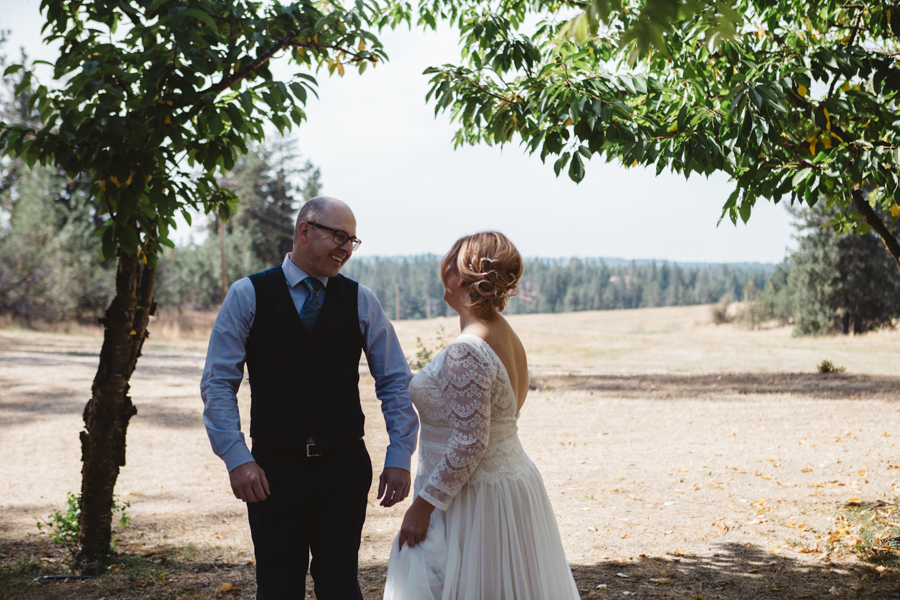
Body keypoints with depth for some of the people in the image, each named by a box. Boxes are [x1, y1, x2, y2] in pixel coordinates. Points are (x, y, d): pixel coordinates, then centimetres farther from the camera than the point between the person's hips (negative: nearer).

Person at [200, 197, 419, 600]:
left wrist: (400, 457, -2)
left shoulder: (361, 301, 4)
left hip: (344, 467, 1)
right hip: (273, 469, -1)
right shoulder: (248, 296, 0)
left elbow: (395, 381, 6)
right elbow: (218, 383, -4)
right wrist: (236, 458, -13)